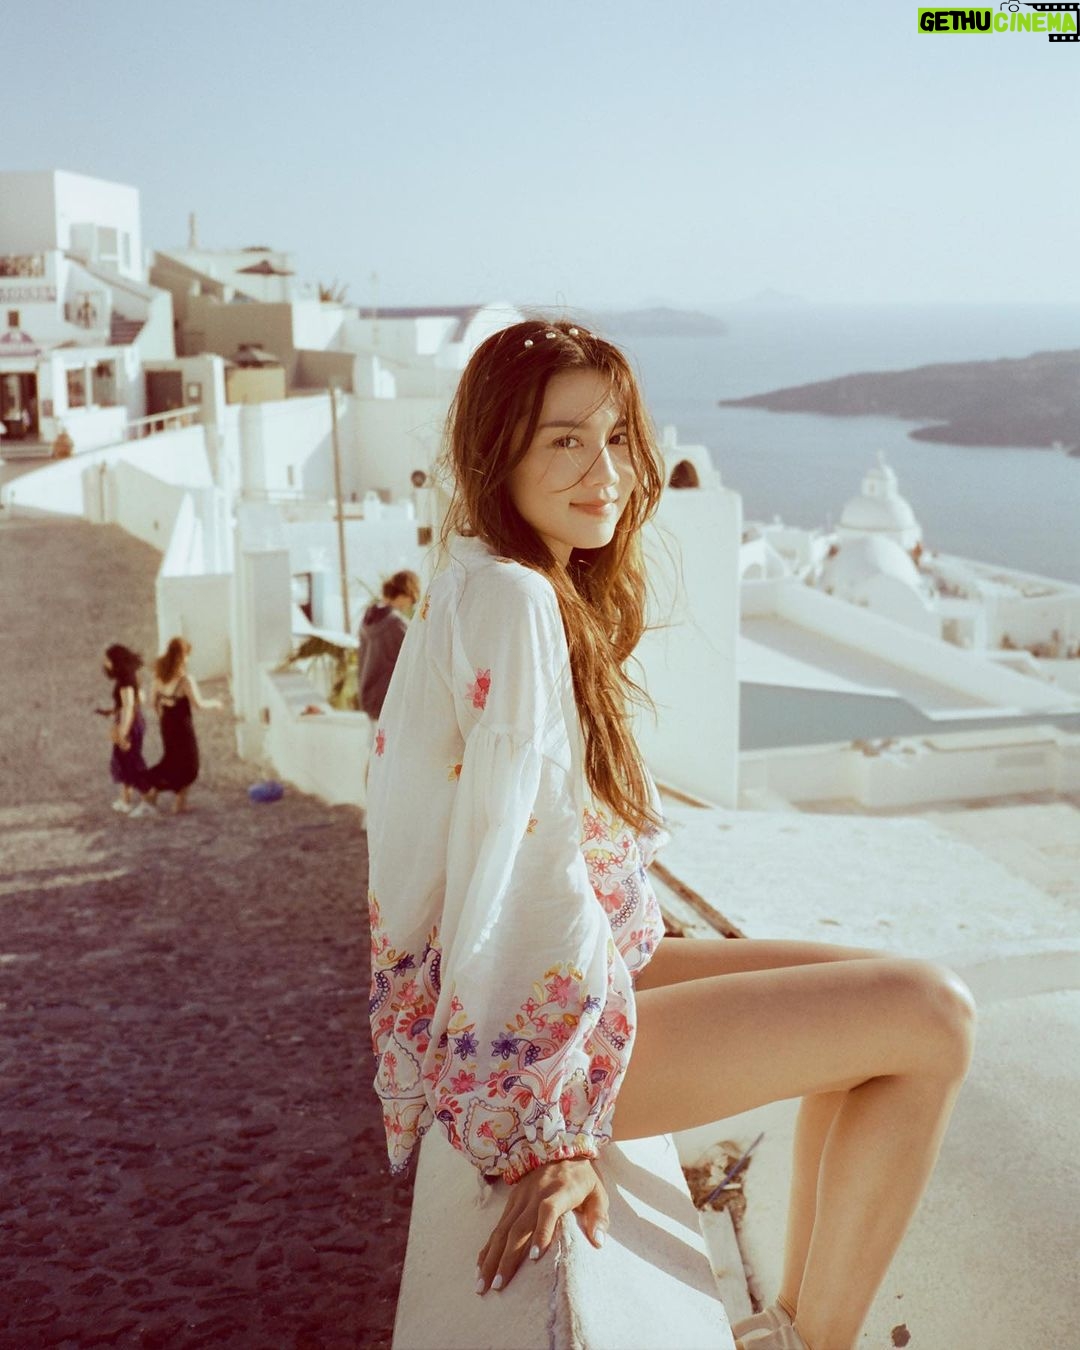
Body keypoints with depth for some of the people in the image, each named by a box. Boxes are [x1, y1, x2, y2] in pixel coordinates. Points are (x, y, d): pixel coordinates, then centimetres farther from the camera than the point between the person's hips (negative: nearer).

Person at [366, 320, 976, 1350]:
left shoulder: (482, 587, 10)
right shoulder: (512, 598, -20)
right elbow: (524, 869, -26)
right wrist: (551, 1131, -25)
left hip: (582, 968, 10)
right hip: (519, 1034, -10)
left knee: (871, 989, 14)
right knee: (932, 1017, -8)